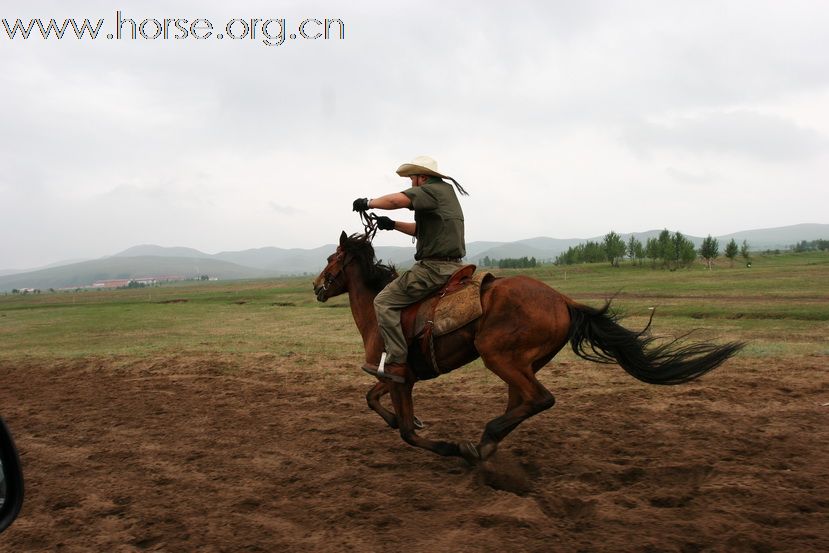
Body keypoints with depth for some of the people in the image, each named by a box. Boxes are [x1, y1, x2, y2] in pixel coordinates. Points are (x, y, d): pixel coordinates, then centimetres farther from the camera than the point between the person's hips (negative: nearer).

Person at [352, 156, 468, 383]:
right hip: (452, 267, 11)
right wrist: (393, 225, 21)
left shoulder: (430, 190, -9)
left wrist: (369, 203, -10)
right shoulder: (446, 192, 23)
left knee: (384, 301, -9)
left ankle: (397, 362, -13)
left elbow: (397, 199, -27)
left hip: (433, 268, -11)